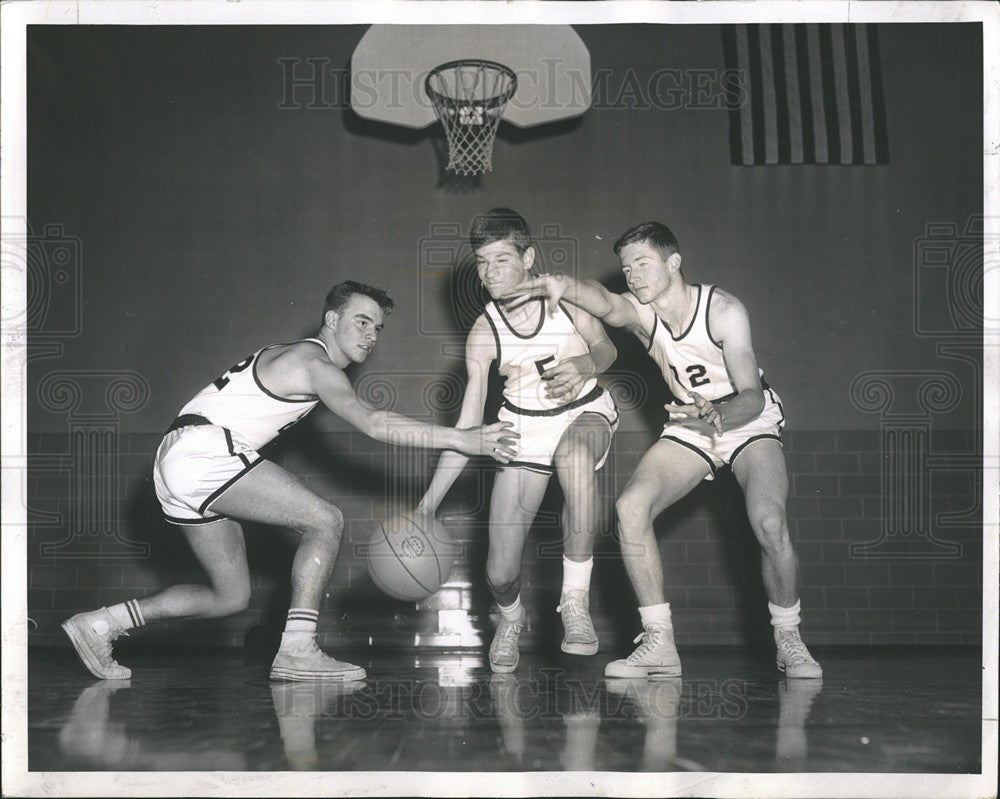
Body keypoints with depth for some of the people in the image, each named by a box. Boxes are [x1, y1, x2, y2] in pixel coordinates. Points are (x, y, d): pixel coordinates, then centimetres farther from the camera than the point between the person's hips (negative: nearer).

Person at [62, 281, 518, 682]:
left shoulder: (290, 357, 23)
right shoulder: (316, 364, -8)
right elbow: (370, 423, -24)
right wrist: (462, 440, -27)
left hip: (177, 466, 10)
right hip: (205, 449, -10)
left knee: (230, 596, 12)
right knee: (325, 521, -13)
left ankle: (102, 624, 13)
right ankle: (297, 651, -17)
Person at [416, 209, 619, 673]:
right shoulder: (483, 334, -13)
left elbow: (606, 348, 5)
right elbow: (468, 427, -11)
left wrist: (586, 365, -21)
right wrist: (429, 501, -17)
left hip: (585, 413, -1)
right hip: (525, 429, 1)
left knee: (573, 454, -42)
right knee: (500, 573, -8)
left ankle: (575, 600, -31)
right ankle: (510, 618, 34)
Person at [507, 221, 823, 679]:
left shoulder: (723, 311, -23)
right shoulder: (639, 312, -15)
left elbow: (752, 398, -25)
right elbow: (605, 303, -40)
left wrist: (715, 415, -46)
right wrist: (566, 288, -62)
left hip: (749, 423, -4)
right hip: (692, 425, 4)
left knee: (769, 523, -27)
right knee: (630, 507, -18)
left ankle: (788, 643, -3)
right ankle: (659, 645, -12)